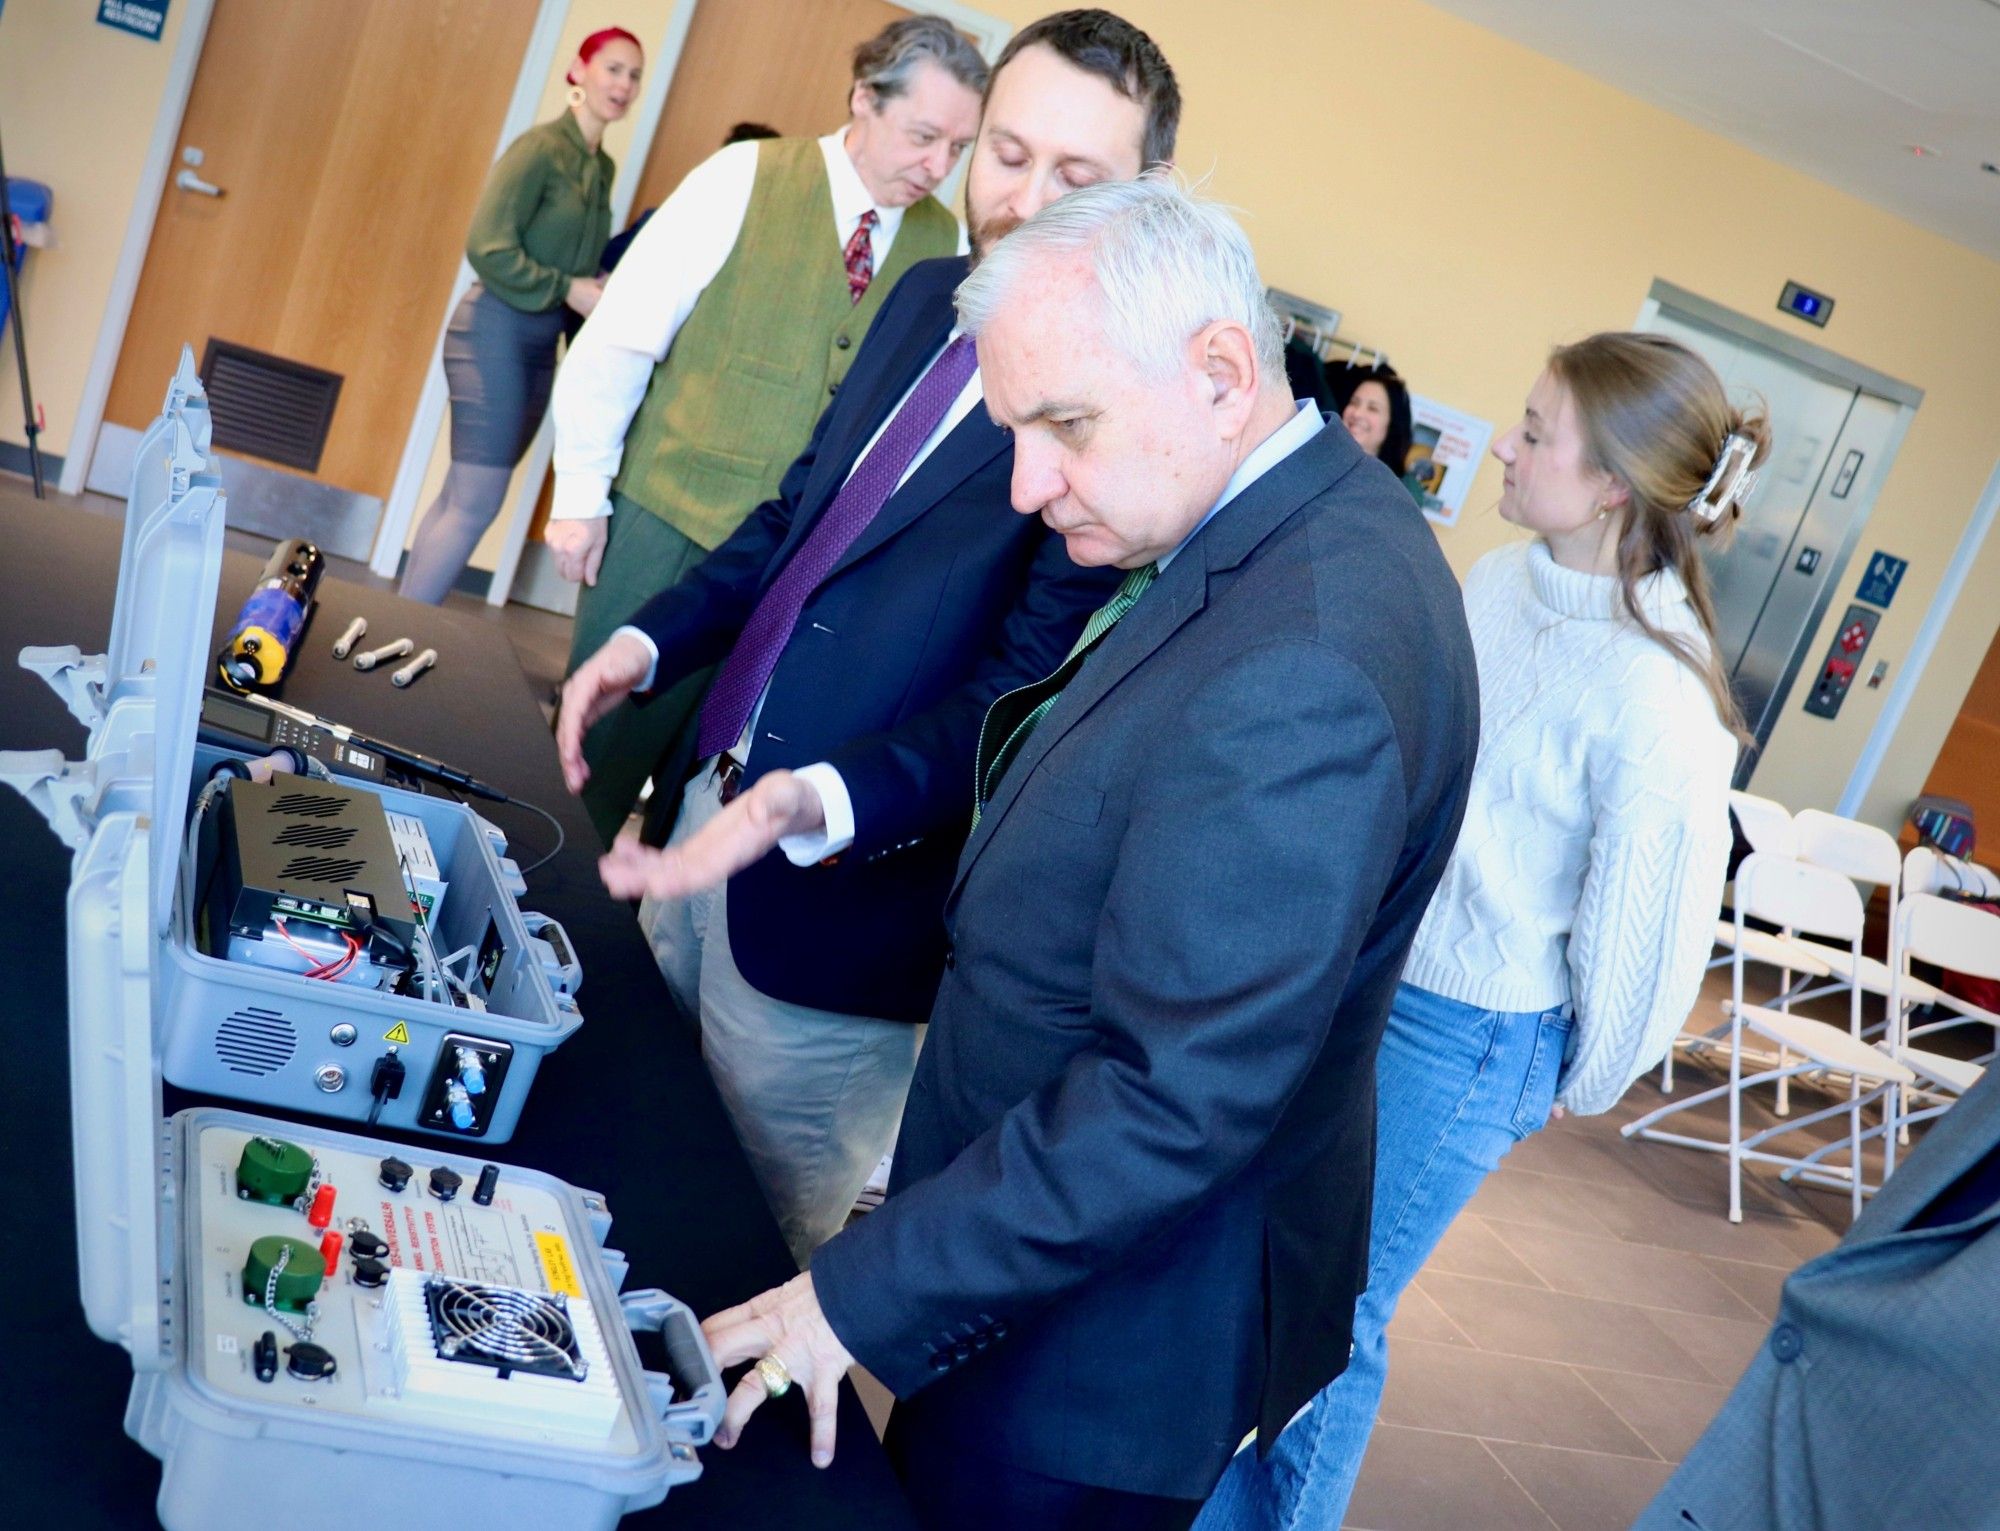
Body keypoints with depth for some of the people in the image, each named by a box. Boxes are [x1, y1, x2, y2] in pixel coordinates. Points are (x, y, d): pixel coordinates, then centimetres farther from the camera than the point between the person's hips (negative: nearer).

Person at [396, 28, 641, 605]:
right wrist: (565, 289, -15)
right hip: (497, 329, -7)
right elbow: (487, 247, -16)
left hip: (542, 341, 7)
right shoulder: (541, 147, -11)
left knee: (461, 496, 10)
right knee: (476, 502, -7)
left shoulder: (603, 167, 11)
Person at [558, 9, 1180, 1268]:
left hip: (841, 900, -8)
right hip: (712, 797, 8)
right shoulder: (929, 297, 6)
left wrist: (829, 801, -35)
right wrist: (651, 644, 4)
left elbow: (1024, 693, -21)